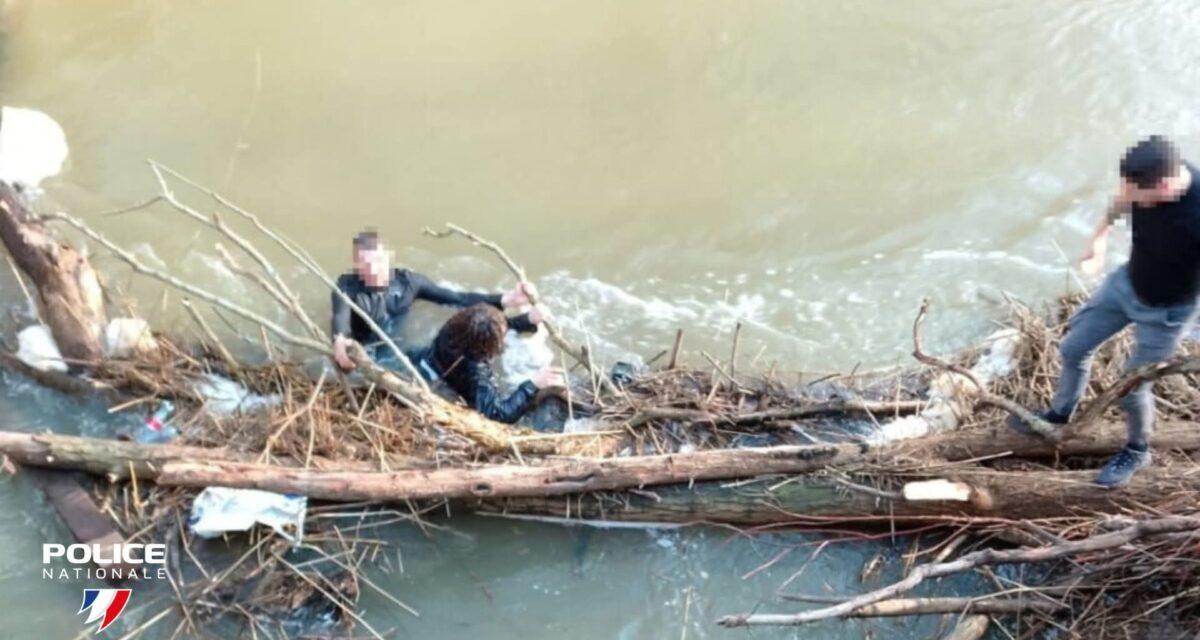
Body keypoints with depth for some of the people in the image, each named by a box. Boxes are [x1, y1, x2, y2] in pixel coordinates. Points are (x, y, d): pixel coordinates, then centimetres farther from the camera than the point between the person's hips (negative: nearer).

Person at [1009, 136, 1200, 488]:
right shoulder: (1152, 172, -25)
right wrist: (1101, 234, 14)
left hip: (1166, 311, -6)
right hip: (1127, 282, 6)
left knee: (1132, 389, 11)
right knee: (1073, 349, 19)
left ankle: (1137, 451, 42)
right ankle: (1059, 414, 47)